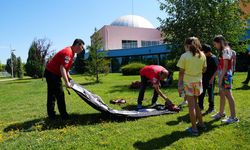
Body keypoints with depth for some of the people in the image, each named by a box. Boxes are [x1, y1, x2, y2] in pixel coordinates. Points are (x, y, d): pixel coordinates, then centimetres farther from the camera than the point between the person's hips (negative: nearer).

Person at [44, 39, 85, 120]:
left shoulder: (71, 52, 10)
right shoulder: (67, 52, -22)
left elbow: (66, 67, 18)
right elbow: (62, 67, -29)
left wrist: (69, 77, 17)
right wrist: (66, 82, -31)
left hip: (53, 73, 10)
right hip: (52, 73, -10)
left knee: (52, 95, 14)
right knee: (60, 94, -5)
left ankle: (51, 115, 23)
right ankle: (63, 115, 4)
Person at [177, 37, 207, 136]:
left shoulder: (184, 56, -12)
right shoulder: (202, 55, 2)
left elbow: (181, 72, -11)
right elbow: (204, 70, 8)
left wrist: (179, 85, -5)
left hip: (188, 82, -5)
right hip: (198, 81, 5)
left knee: (191, 105, 4)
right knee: (195, 103, 21)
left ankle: (194, 129, 13)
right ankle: (201, 123, 30)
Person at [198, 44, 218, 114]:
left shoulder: (213, 58, -12)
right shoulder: (204, 57, 8)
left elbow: (217, 69, -14)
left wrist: (212, 78, -19)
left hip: (210, 79, -6)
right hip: (203, 78, 7)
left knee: (210, 93, 5)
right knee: (201, 93, 12)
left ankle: (211, 107, 19)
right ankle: (200, 106, 25)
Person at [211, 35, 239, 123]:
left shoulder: (225, 50, -13)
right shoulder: (223, 51, 14)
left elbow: (225, 66, -18)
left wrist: (221, 78, -19)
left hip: (225, 75, -10)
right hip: (223, 75, 10)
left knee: (228, 95, -6)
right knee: (222, 94, 16)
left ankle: (233, 117, 1)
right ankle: (221, 113, 28)